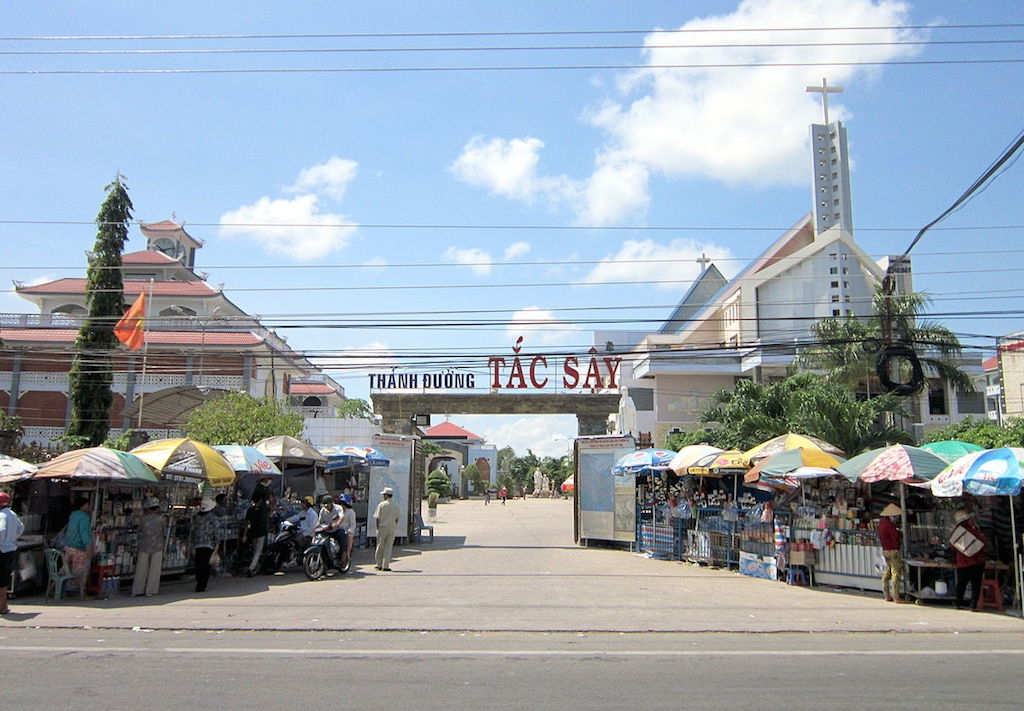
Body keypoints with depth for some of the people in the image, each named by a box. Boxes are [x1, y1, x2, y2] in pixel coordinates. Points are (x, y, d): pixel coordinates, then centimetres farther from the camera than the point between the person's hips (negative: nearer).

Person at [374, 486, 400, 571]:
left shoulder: (381, 505, -6)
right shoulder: (396, 506, 5)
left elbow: (377, 518, -6)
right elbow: (396, 519, 8)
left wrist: (378, 528, 4)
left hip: (382, 527, -2)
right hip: (392, 528, 2)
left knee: (380, 547, 9)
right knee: (388, 547, 4)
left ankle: (379, 565, 14)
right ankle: (385, 566, 1)